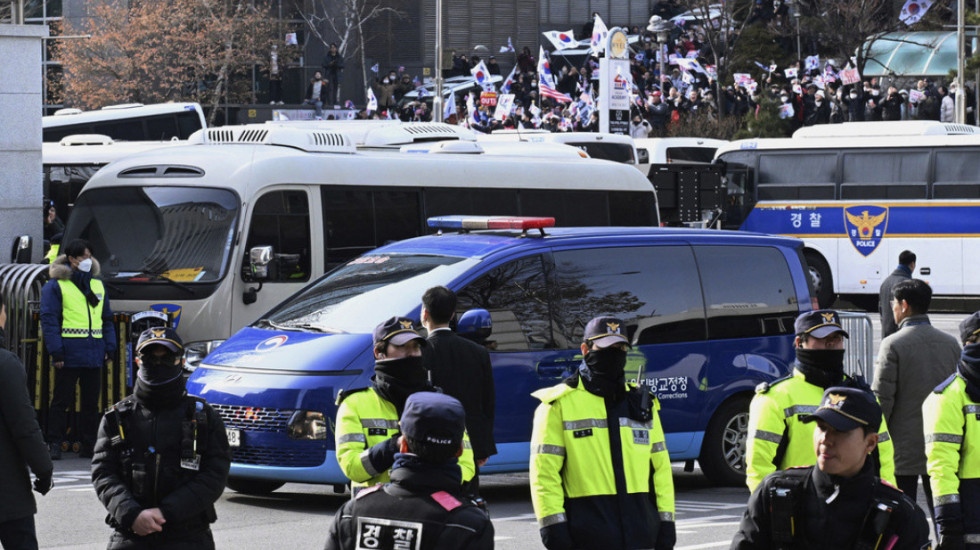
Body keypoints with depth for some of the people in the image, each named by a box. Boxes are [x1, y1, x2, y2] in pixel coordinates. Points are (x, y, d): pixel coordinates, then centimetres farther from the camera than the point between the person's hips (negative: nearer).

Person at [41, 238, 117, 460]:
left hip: (94, 356, 5)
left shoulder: (98, 285, 16)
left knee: (91, 400, 8)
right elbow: (49, 320, -8)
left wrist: (109, 347, 10)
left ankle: (88, 445, 14)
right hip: (69, 356, -5)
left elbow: (107, 319, 20)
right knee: (62, 400, -1)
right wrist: (56, 352, -15)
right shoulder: (56, 286, -3)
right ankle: (54, 444, 4)